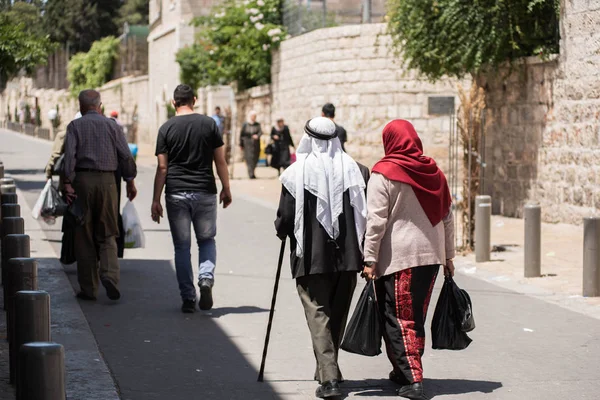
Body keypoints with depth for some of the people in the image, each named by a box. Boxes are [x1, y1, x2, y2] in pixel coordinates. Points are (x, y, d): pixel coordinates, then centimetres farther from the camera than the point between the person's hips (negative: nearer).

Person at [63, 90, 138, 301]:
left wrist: (68, 183, -11)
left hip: (83, 180, -1)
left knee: (84, 237, 5)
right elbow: (125, 155, 4)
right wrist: (130, 181, 11)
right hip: (107, 180, 1)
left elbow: (69, 155, -8)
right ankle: (109, 274, -17)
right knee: (107, 235, 8)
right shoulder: (111, 125, 8)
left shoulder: (75, 126, 4)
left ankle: (88, 289, 6)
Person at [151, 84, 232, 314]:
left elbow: (162, 168, -3)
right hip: (204, 192, 1)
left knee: (182, 246, 6)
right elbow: (220, 161, 2)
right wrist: (226, 189, 14)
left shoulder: (167, 128, -1)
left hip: (176, 194, 0)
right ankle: (206, 278, -10)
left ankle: (188, 298, 6)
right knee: (207, 240, 16)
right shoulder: (209, 124, 1)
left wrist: (156, 200, 2)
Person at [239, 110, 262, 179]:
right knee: (249, 158, -13)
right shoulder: (245, 125, 3)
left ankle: (251, 173, 22)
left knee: (255, 159, 5)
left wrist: (257, 136, -29)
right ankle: (251, 174, -19)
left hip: (256, 144, 3)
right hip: (247, 144, -3)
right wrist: (241, 144, 3)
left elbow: (260, 132, -6)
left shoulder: (257, 125, 8)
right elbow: (241, 134, 5)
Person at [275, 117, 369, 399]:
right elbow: (365, 212, 1)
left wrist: (281, 230, 15)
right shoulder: (354, 169, 1)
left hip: (311, 256, -3)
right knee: (338, 314, 18)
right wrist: (363, 248, 12)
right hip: (347, 254, 4)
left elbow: (286, 216, -7)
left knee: (318, 314, -1)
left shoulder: (297, 172, -8)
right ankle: (328, 369, 30)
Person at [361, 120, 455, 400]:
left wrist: (370, 260, -9)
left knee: (398, 318, 0)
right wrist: (448, 256, 21)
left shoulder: (384, 173, -7)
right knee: (416, 317, 16)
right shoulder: (434, 173, 9)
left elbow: (376, 220, -12)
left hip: (397, 258, -6)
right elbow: (447, 217, 14)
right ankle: (407, 371, 26)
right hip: (431, 254, 6)